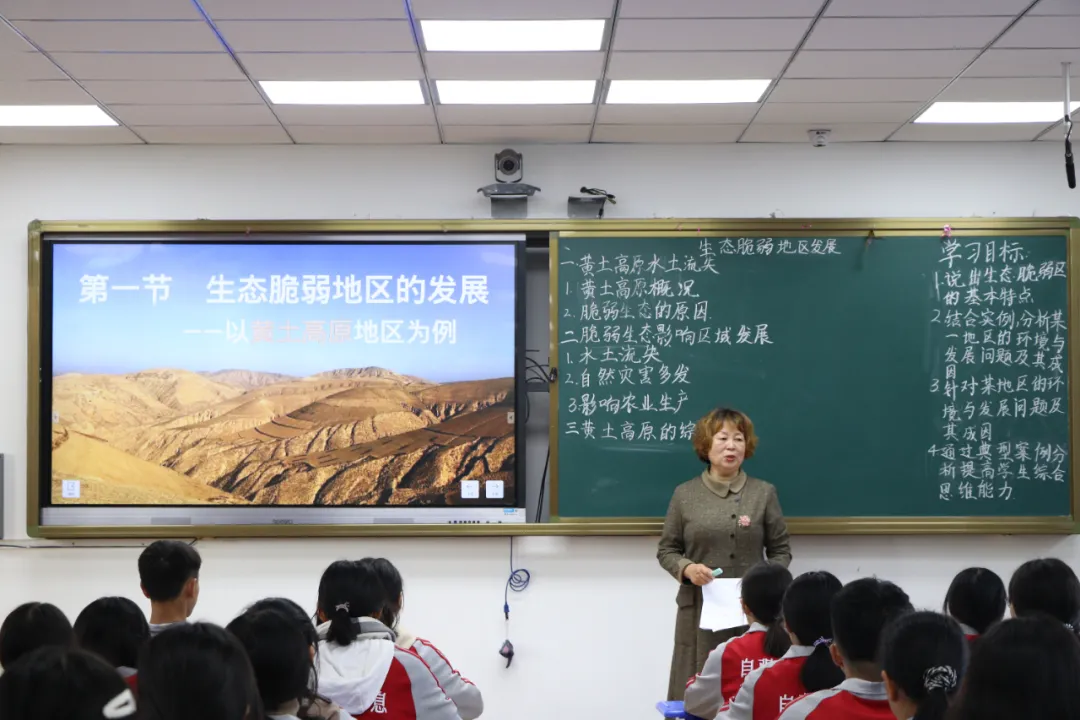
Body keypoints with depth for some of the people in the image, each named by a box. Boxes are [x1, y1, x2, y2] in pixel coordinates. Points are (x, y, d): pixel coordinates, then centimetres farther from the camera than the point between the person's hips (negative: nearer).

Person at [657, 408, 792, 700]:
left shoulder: (764, 493, 5)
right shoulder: (684, 494, 4)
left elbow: (781, 550, 9)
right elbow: (666, 550, 8)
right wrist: (687, 568, -11)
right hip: (699, 608, 0)